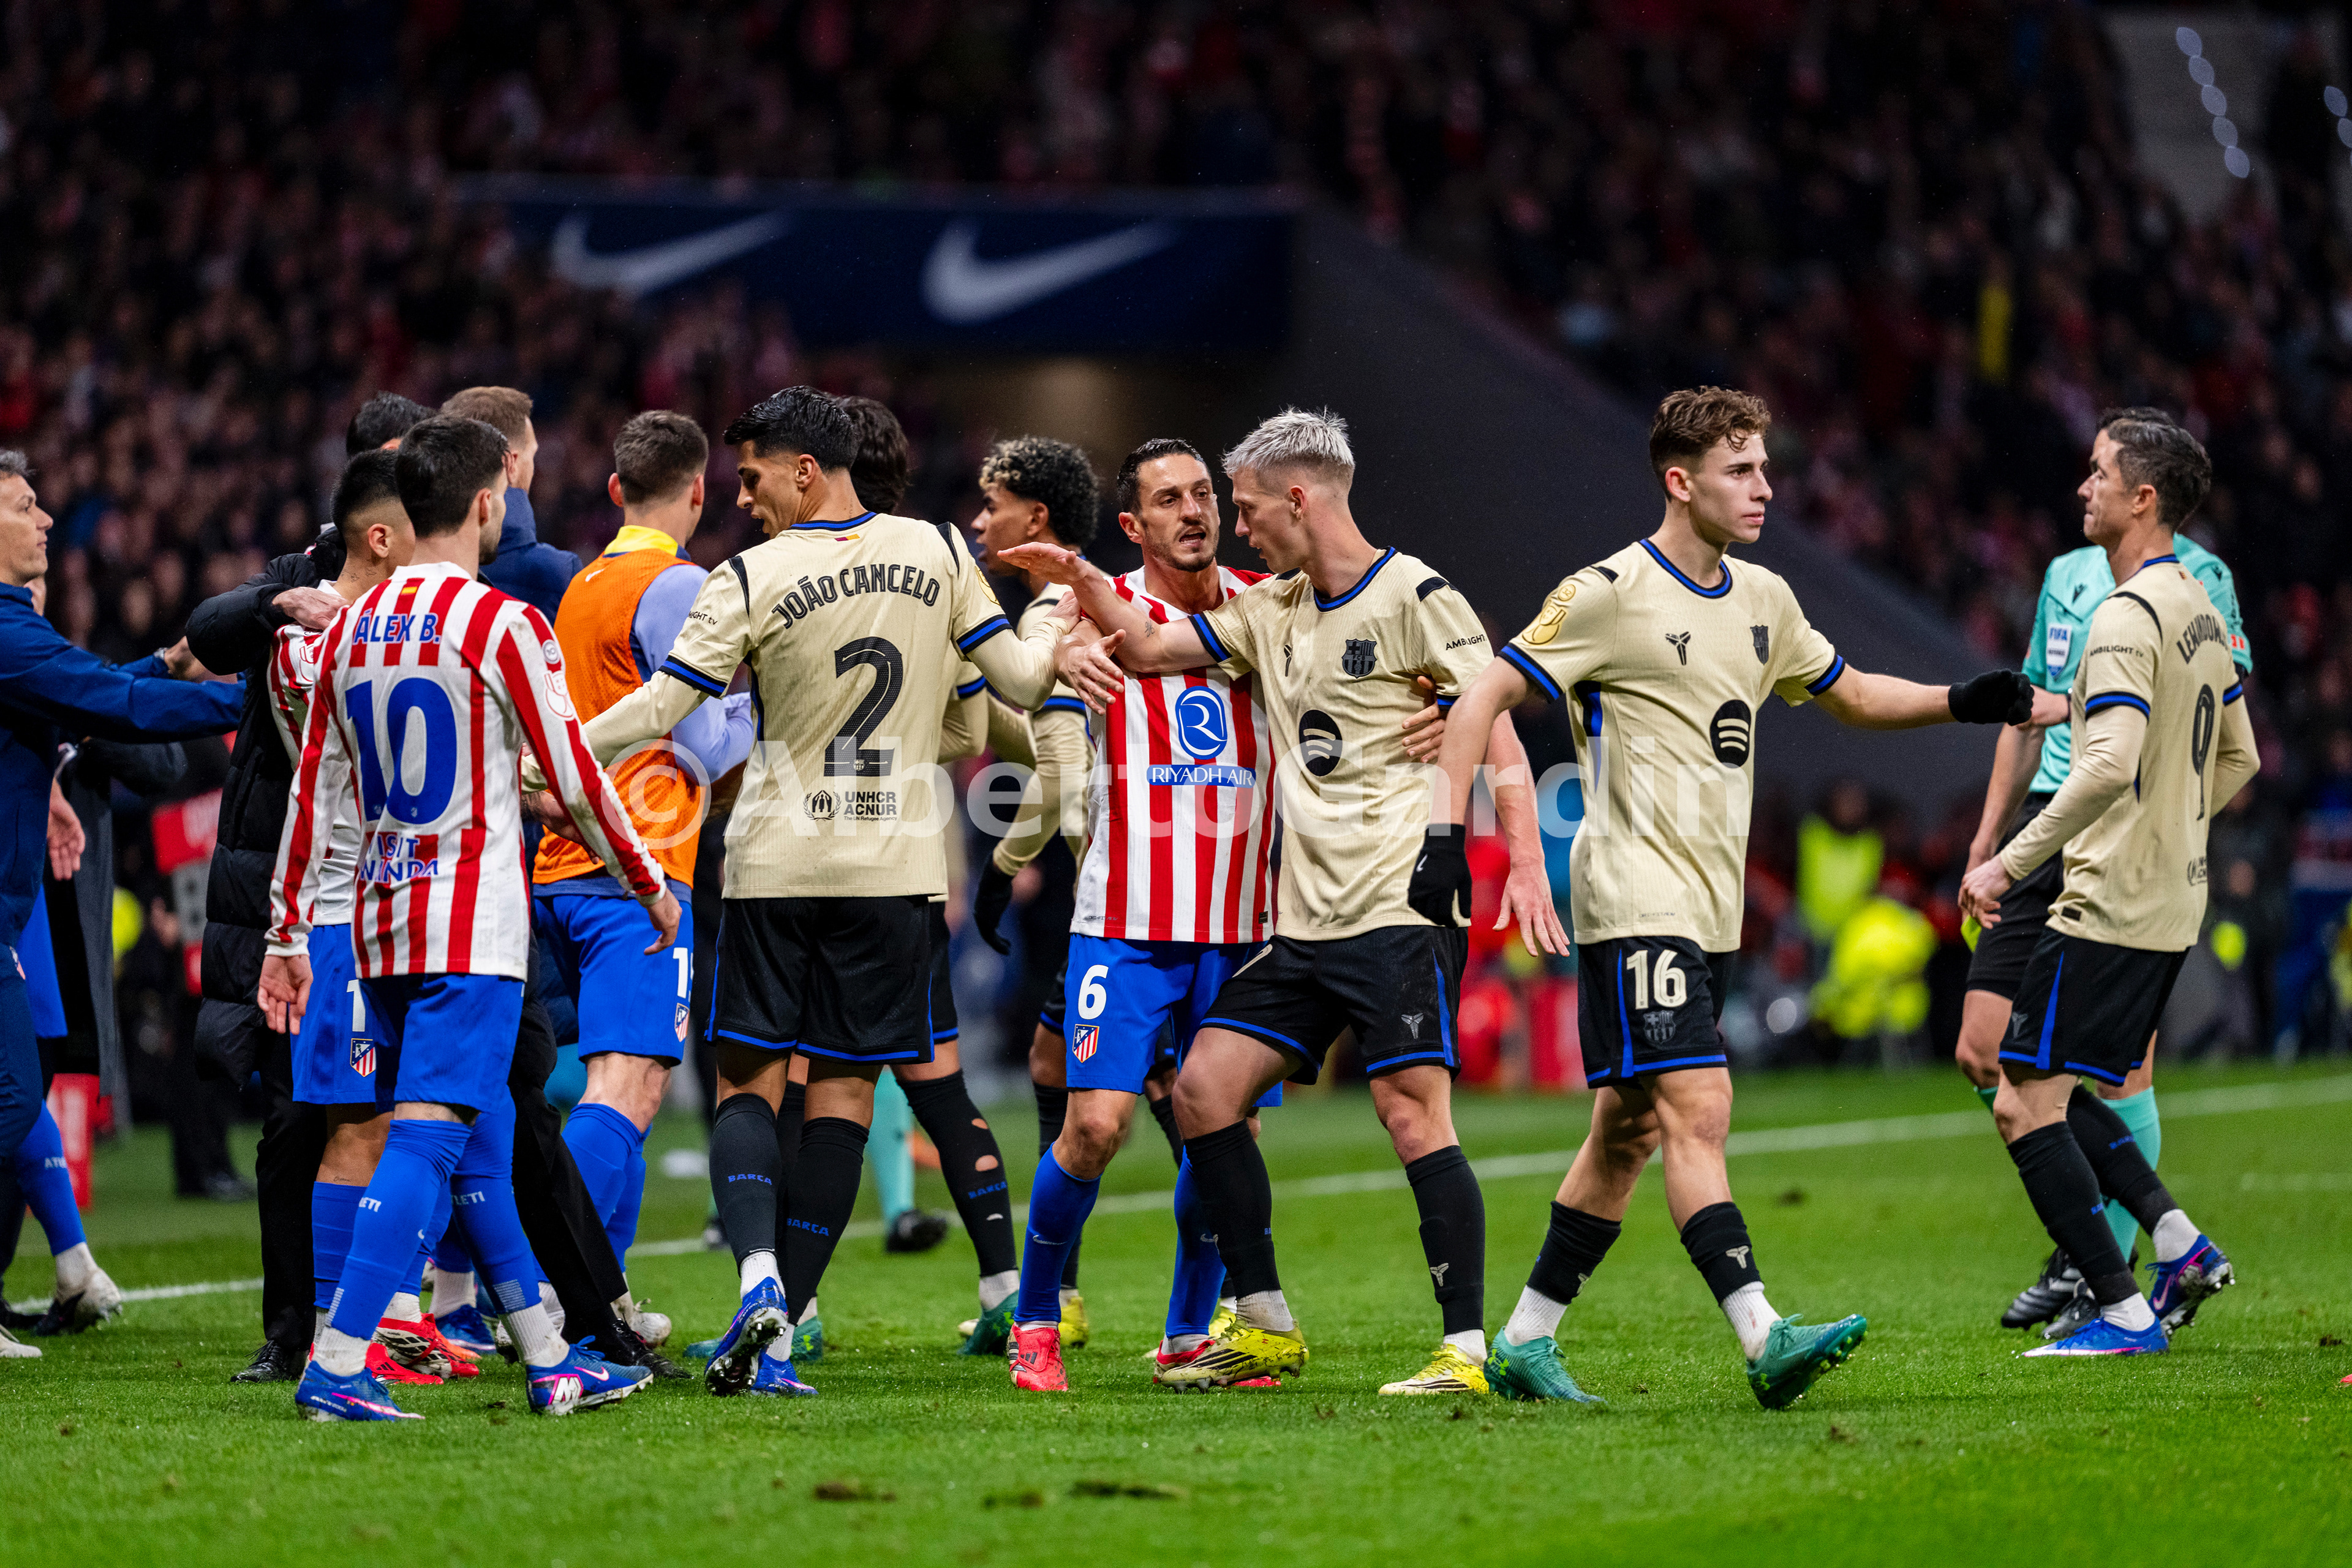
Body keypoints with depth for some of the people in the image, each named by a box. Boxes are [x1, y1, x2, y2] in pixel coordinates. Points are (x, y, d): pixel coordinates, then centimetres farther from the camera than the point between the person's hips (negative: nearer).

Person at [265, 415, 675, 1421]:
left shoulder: (351, 629, 9)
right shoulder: (502, 626, -10)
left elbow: (313, 790, 12)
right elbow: (574, 780, -6)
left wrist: (287, 932, 17)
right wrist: (651, 886, 7)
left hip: (380, 923, 7)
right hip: (473, 927, -7)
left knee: (482, 1143, 15)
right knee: (427, 1139, -11)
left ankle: (549, 1362, 23)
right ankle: (335, 1368, -20)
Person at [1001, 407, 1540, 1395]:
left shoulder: (1414, 597, -7)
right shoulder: (1271, 609, 16)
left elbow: (1494, 723, -11)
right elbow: (1148, 648, 23)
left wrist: (1526, 859, -20)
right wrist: (1084, 581, 6)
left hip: (1401, 909, -8)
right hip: (1305, 923, 8)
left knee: (1413, 1116, -14)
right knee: (1203, 1089, 3)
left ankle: (1465, 1350, -11)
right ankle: (1265, 1329, 11)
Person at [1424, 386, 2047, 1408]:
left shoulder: (1762, 600, 13)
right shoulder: (1610, 594, -9)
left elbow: (1852, 697, 27)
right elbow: (1483, 700, -7)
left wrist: (1966, 702, 11)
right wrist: (1445, 835, -15)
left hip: (1710, 912, 8)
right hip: (1635, 898, -8)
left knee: (1629, 1129, 10)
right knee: (1698, 1110, -17)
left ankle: (1527, 1338, 19)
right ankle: (1763, 1340, -27)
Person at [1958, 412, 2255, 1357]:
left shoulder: (2128, 619, -17)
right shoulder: (2200, 610, 13)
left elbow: (2111, 766, -29)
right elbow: (2236, 760, 23)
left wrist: (2009, 865, -26)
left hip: (2109, 907, -10)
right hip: (2171, 904, 10)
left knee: (2025, 1105, -6)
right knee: (2054, 1095, 18)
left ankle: (2124, 1313, -8)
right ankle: (2180, 1241, 9)